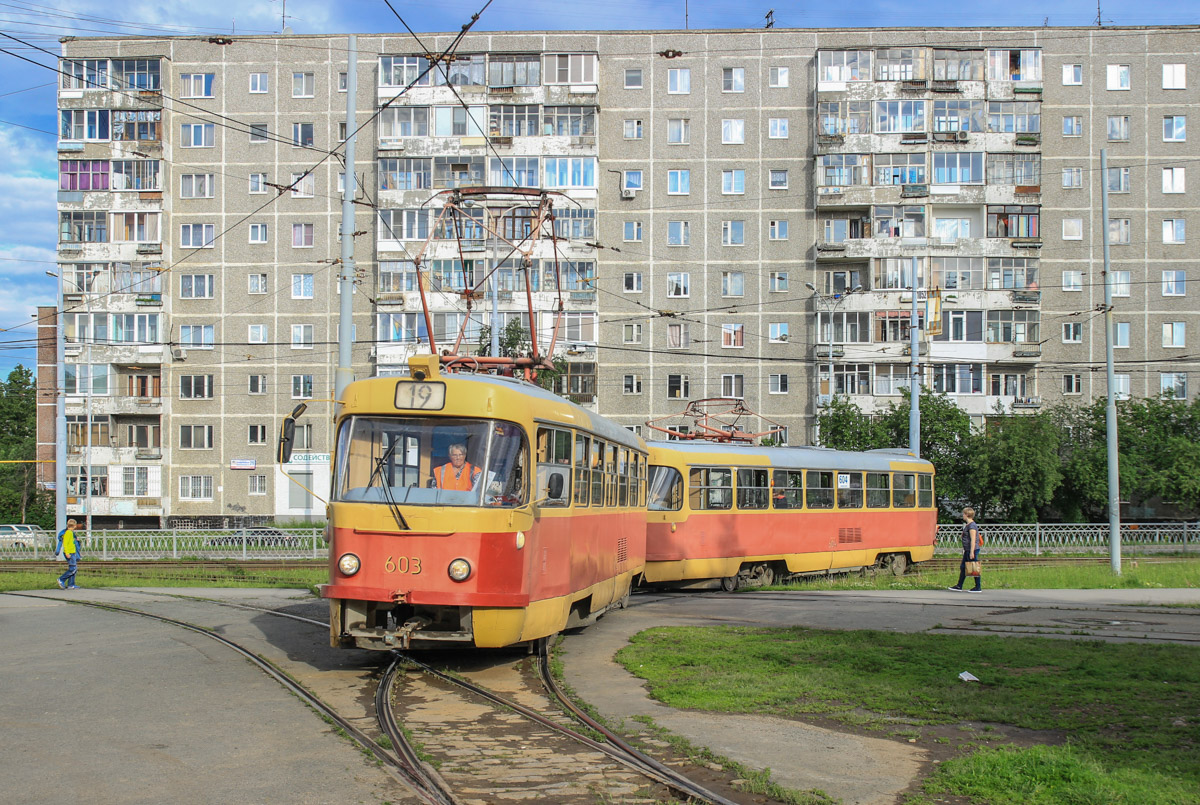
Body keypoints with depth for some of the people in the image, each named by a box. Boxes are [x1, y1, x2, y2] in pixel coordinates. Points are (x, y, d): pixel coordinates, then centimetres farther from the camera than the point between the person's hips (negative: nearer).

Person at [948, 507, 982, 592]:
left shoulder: (972, 525, -16)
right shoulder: (967, 525, 15)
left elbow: (973, 540, -21)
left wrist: (972, 552, -23)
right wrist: (964, 549, 25)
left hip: (972, 550, -11)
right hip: (967, 550, 11)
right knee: (963, 567, 13)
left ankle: (978, 588, 4)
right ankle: (959, 586, 18)